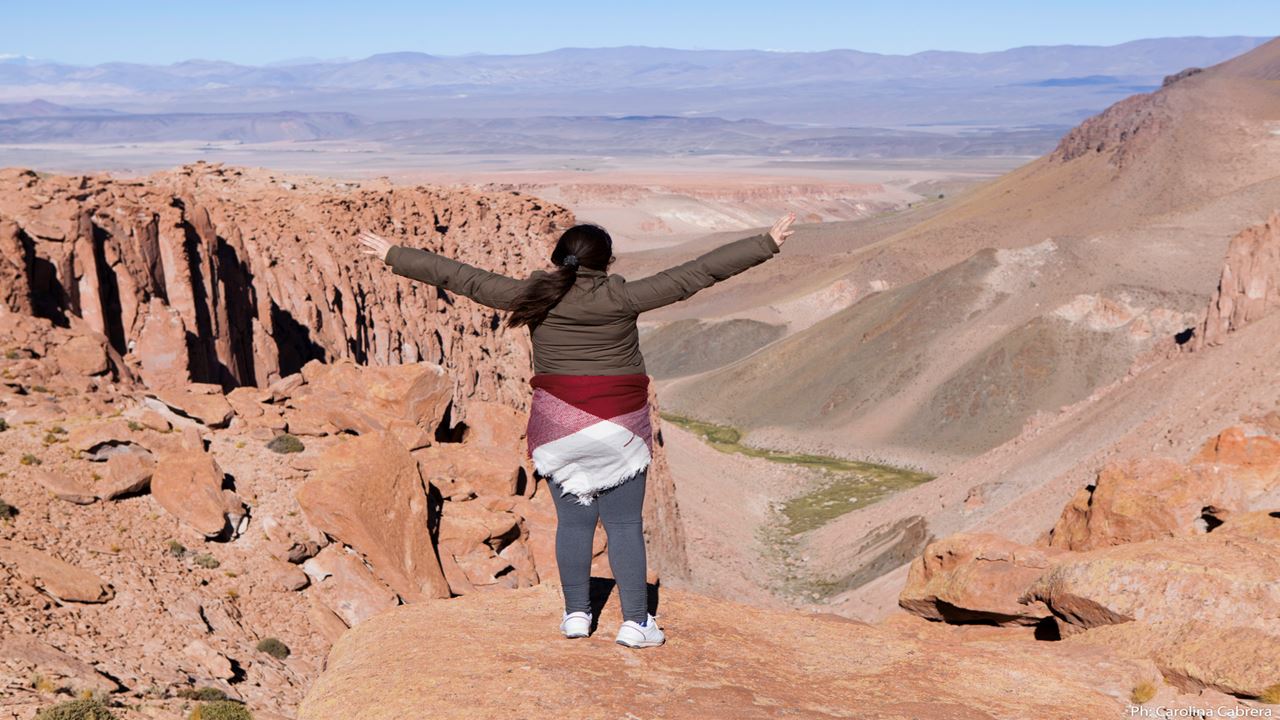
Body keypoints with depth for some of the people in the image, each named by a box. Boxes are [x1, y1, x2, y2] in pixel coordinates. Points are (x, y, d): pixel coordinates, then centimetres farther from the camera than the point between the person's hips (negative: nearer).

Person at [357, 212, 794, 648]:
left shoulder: (534, 296, -2)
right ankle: (635, 622, 5)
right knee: (625, 524, 4)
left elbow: (460, 277, 4)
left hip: (558, 428, 2)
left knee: (573, 521, 12)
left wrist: (392, 255, 13)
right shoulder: (621, 298, -9)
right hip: (619, 428, -2)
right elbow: (697, 273, -8)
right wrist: (767, 245, -4)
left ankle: (576, 615, 18)